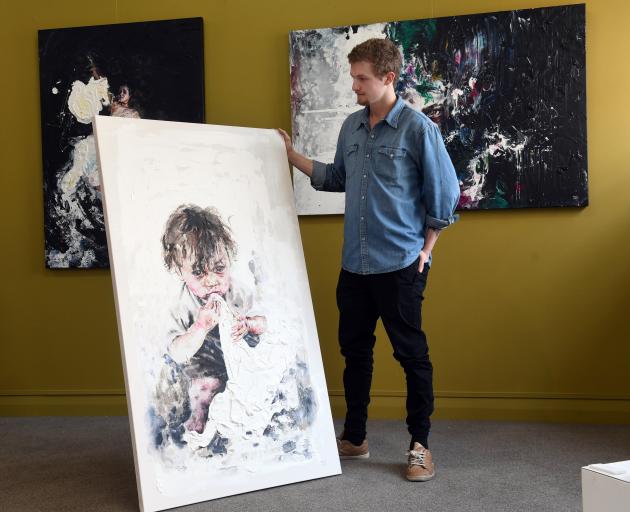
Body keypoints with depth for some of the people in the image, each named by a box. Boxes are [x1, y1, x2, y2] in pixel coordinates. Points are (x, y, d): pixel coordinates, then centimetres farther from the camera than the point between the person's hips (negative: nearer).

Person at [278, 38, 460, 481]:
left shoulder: (418, 128, -9)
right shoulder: (351, 127, 8)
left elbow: (444, 195, -5)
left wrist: (425, 250, -3)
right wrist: (293, 157, 16)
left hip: (400, 264, -6)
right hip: (354, 264, 6)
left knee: (412, 354, 3)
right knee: (354, 350, 14)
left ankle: (420, 445, 16)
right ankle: (354, 437, 28)